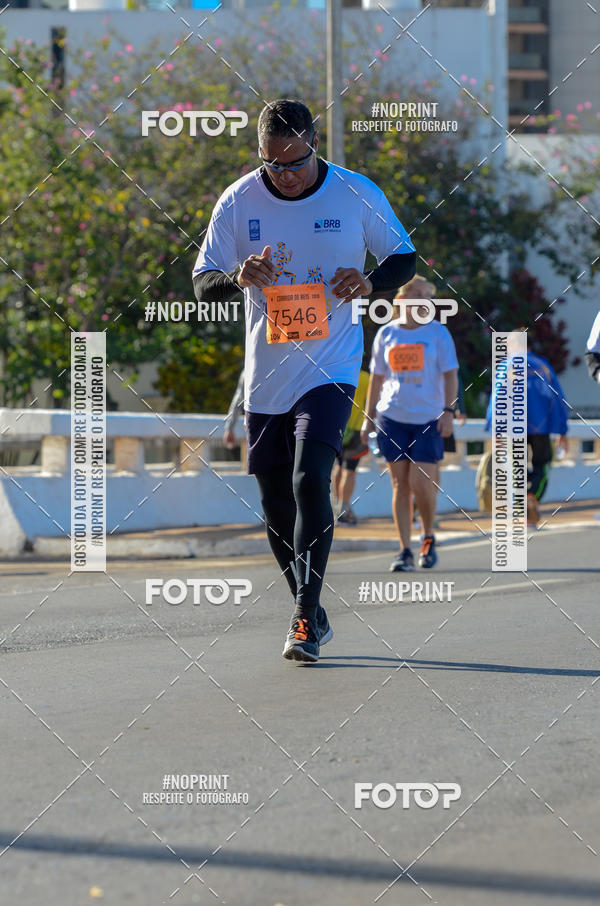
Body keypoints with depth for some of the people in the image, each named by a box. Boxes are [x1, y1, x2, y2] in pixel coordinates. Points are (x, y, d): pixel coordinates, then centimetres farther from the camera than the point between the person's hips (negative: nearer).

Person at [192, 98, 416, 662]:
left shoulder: (357, 194, -5)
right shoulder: (238, 202, -2)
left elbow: (404, 257, 7)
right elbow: (202, 286, 1)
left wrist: (371, 282, -15)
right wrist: (238, 277, -22)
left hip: (330, 369, -3)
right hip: (265, 375, 3)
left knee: (310, 481, -19)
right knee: (276, 503, 8)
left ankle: (306, 619, -13)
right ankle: (312, 613, 25)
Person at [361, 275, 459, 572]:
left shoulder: (438, 333, 2)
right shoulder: (386, 334, 9)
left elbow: (450, 375, 0)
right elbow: (377, 377, 15)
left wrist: (448, 411, -11)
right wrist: (369, 416, 12)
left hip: (428, 419, -2)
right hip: (392, 418, 2)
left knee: (421, 483, -10)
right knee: (400, 485, -1)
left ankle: (428, 537, 16)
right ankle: (405, 550, 3)